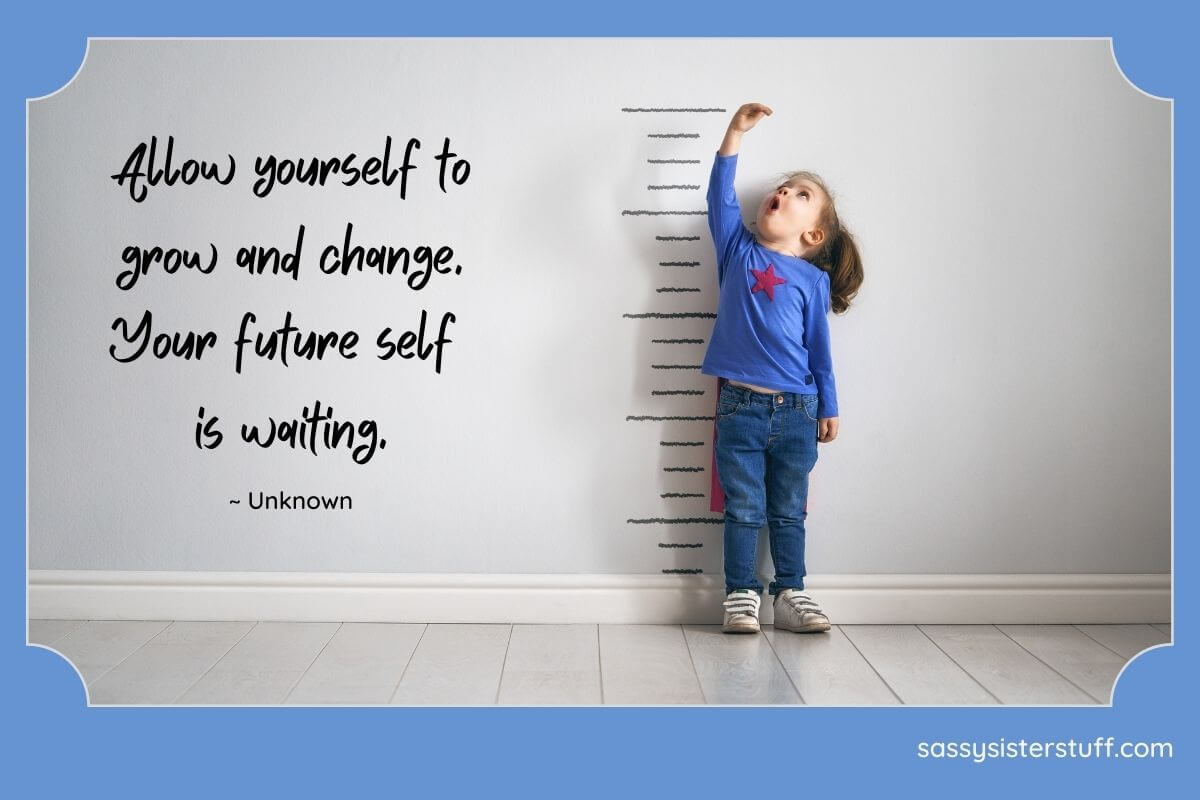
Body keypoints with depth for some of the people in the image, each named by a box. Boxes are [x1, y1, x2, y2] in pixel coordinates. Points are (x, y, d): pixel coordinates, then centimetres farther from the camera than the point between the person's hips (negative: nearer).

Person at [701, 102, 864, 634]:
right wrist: (735, 133, -7)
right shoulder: (738, 251, 9)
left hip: (797, 411, 1)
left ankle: (791, 595, 19)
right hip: (741, 405, -1)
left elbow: (819, 346, 8)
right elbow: (720, 197, -2)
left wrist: (828, 408, 11)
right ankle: (740, 595, 12)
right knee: (744, 508, 2)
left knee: (789, 511, 9)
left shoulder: (813, 279, 6)